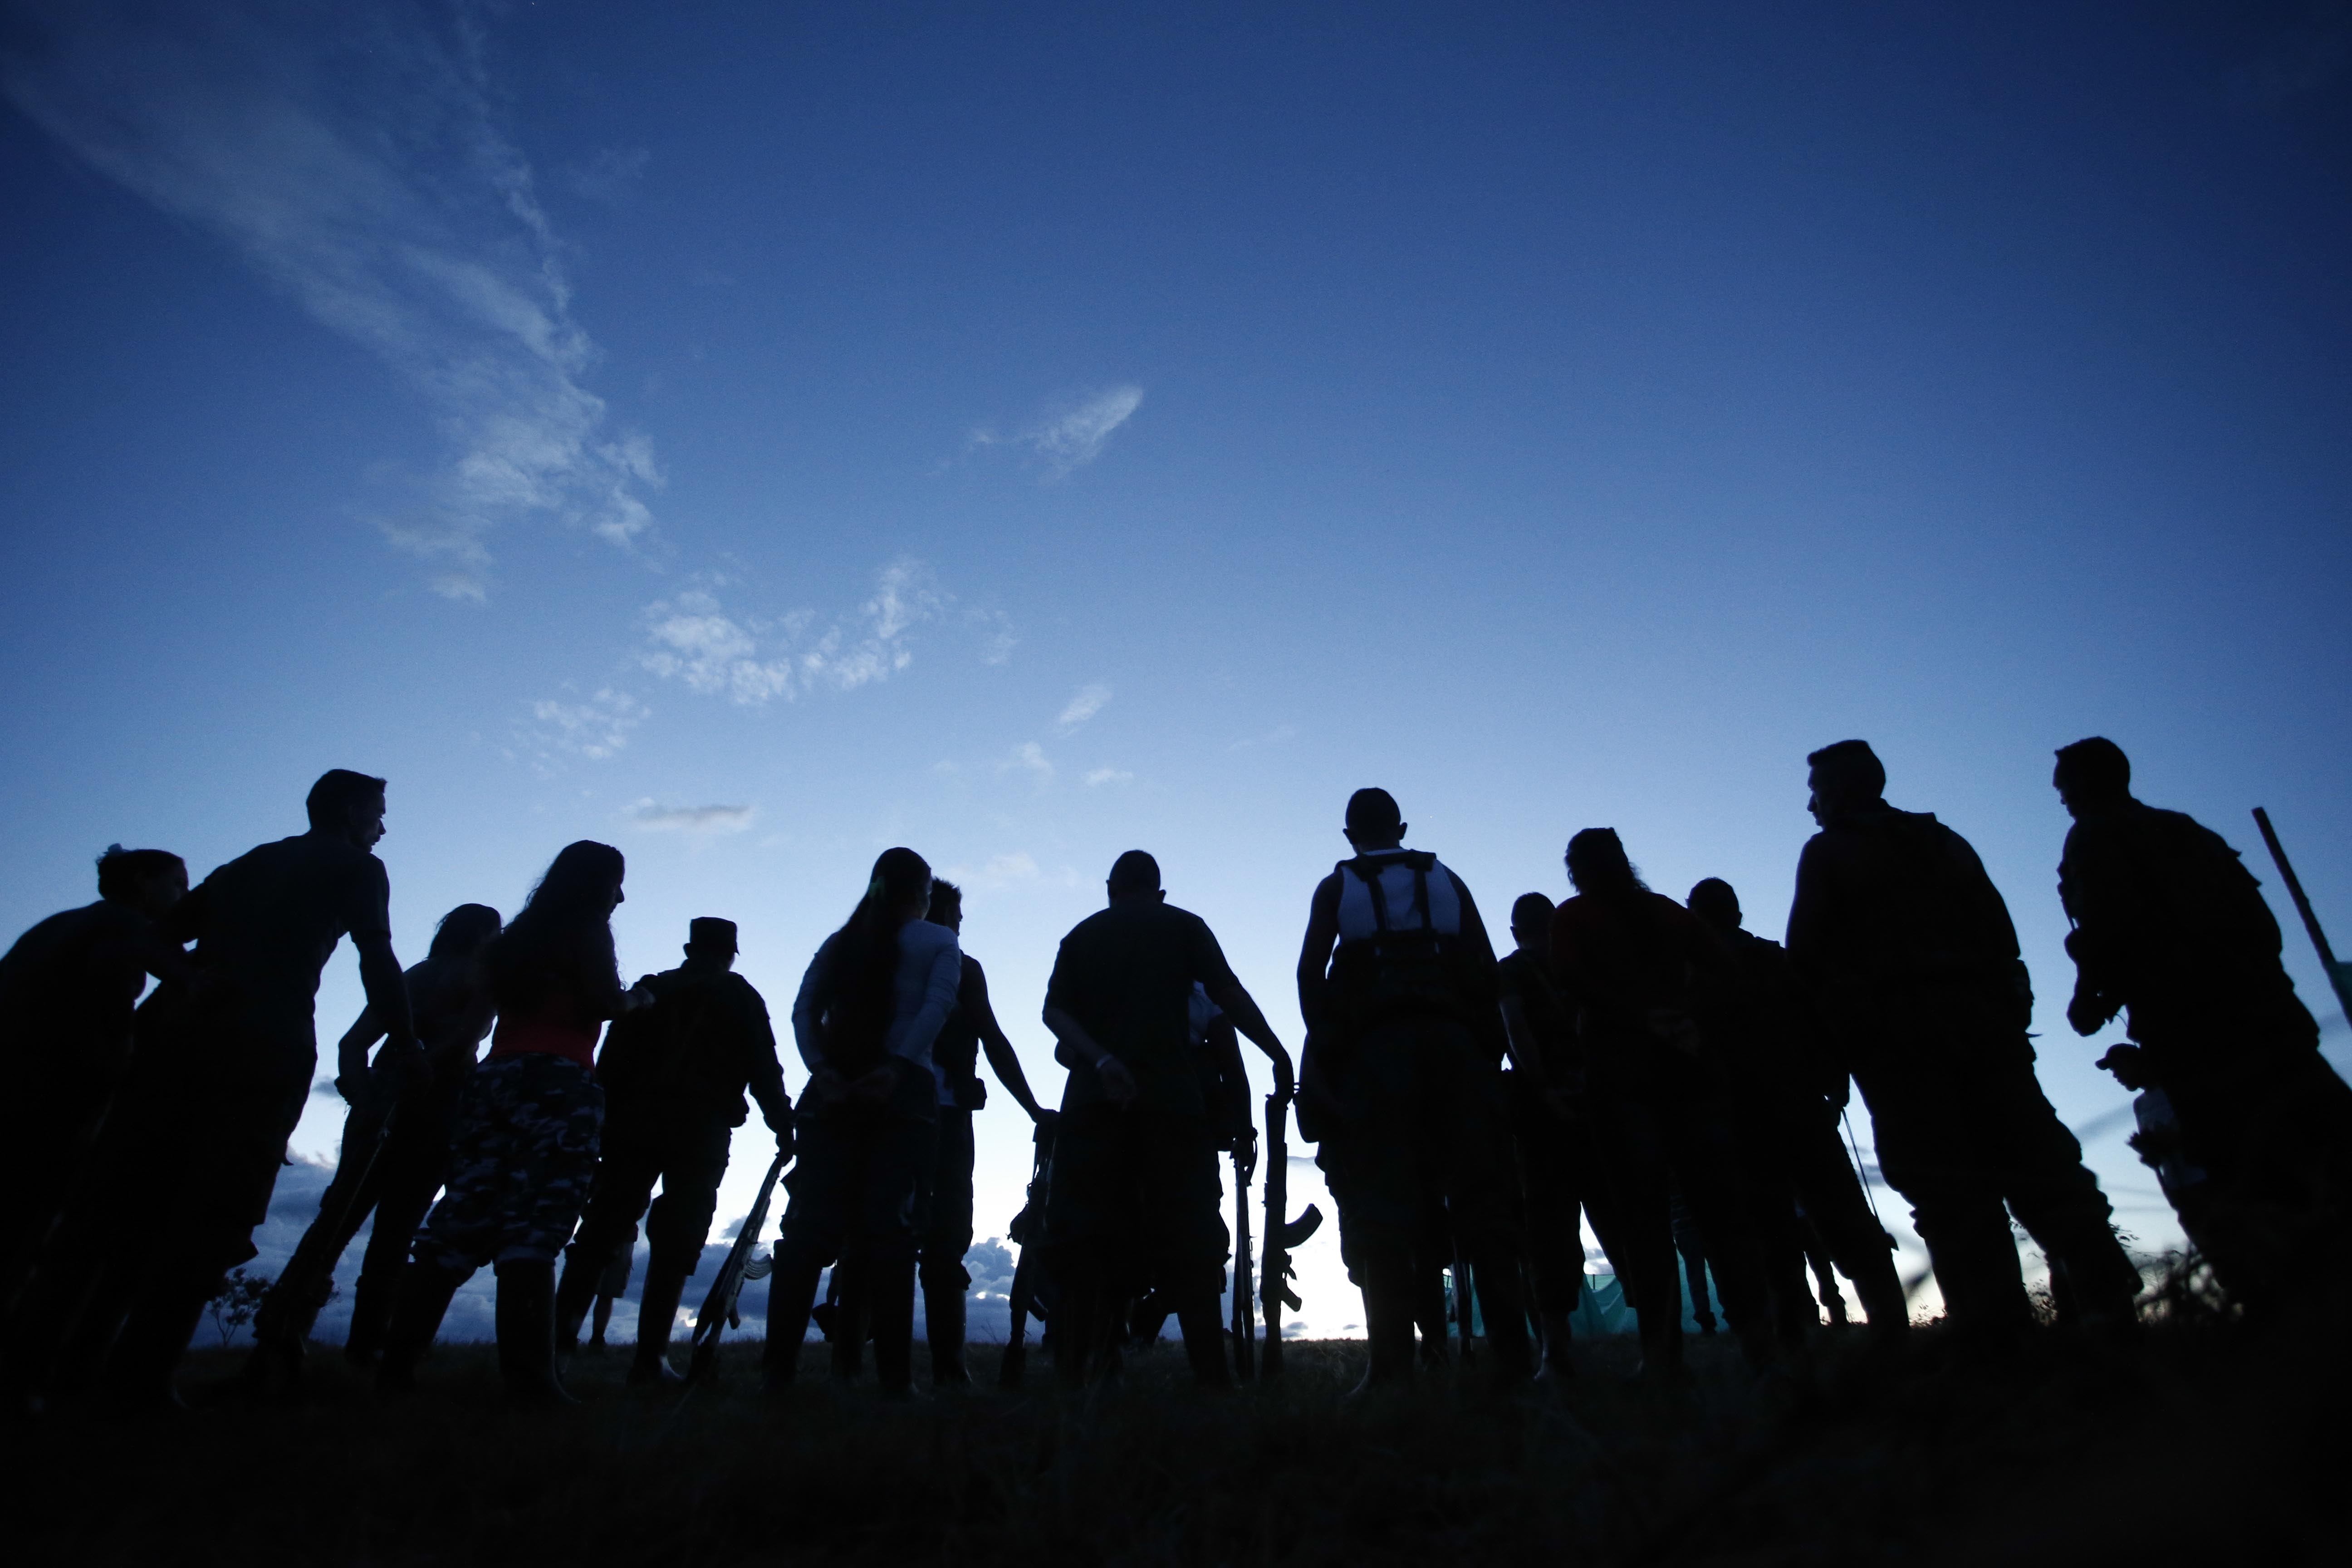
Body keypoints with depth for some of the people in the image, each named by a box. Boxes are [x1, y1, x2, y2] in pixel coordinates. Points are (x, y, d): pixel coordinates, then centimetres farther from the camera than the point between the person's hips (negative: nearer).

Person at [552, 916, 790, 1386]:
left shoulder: (649, 990, 17)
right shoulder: (740, 997, 10)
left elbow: (611, 1063, 8)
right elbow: (764, 1069, 2)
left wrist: (601, 1125, 8)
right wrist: (784, 1129, 6)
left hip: (632, 1123, 3)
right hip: (701, 1131, -2)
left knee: (601, 1230, 6)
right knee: (675, 1245, 0)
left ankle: (561, 1329, -7)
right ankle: (650, 1357, -2)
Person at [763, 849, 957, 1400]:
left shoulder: (841, 942, 19)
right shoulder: (939, 941, 7)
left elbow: (804, 1009, 5)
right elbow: (938, 1003, -12)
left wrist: (822, 1071, -5)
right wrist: (895, 1068, -16)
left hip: (833, 1092, 4)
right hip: (903, 1092, -3)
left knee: (811, 1225, 4)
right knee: (889, 1224, -4)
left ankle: (779, 1368, 2)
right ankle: (894, 1375, -3)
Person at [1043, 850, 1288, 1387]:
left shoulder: (1081, 935, 16)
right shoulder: (1183, 925, 10)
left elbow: (1055, 1010, 1)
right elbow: (1229, 995, 0)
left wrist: (1099, 1059, -11)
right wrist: (1281, 1057, 2)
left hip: (1093, 1095, 2)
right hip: (1169, 1092, -2)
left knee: (1086, 1230, 5)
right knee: (1188, 1235, 3)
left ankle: (1075, 1369, 4)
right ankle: (1210, 1370, 1)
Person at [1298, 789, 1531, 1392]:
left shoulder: (1336, 888, 12)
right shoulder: (1447, 882, 17)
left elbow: (1311, 970, 0)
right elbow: (1487, 969, 9)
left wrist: (1323, 1047, 5)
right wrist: (1489, 1045, 11)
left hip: (1375, 1044, -2)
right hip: (1454, 1039, 2)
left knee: (1382, 1202, -3)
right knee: (1480, 1191, 3)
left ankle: (1393, 1361, -8)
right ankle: (1512, 1352, -1)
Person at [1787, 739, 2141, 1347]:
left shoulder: (1826, 853, 2)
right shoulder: (1939, 838, 19)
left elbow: (1806, 951, -4)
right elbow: (1997, 925, 15)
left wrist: (1838, 1011, 12)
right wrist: (2009, 1000, 15)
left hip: (1891, 1027, -5)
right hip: (1980, 1015, 6)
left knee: (1943, 1181, -6)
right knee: (2036, 1160, 5)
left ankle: (1996, 1328, -8)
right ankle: (2108, 1300, -2)